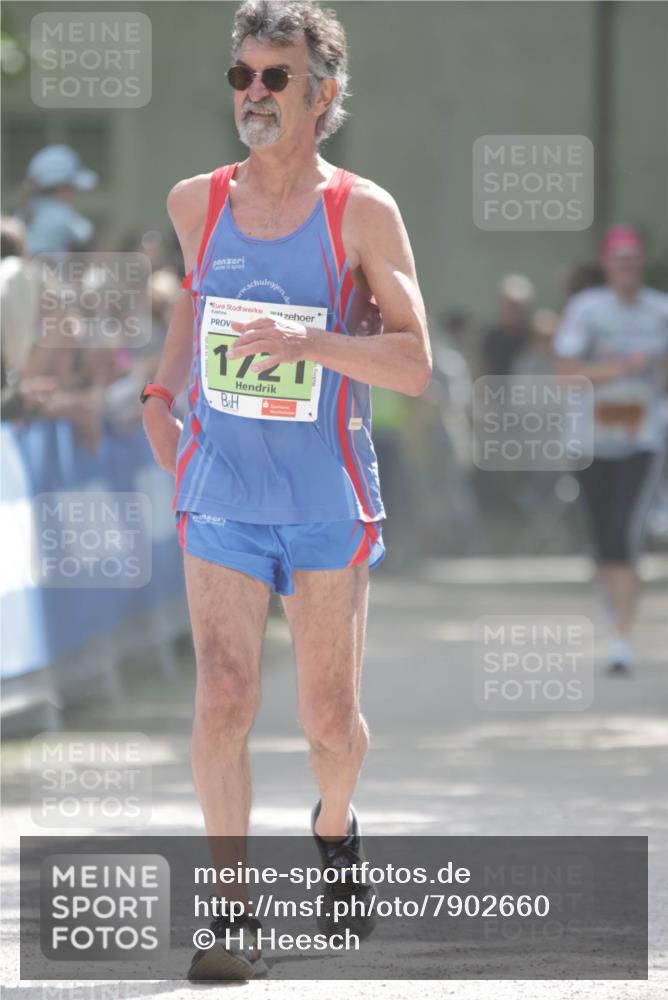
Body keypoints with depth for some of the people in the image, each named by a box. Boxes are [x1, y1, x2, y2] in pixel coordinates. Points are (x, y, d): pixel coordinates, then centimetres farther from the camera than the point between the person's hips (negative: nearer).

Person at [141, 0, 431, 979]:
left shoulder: (362, 212, -8)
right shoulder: (197, 202, 3)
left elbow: (415, 364, -13)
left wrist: (311, 342, -27)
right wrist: (162, 391, 13)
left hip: (328, 504, -1)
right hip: (221, 495, 2)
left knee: (330, 720, 8)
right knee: (224, 698, -13)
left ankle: (334, 826, 41)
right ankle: (234, 908, -8)